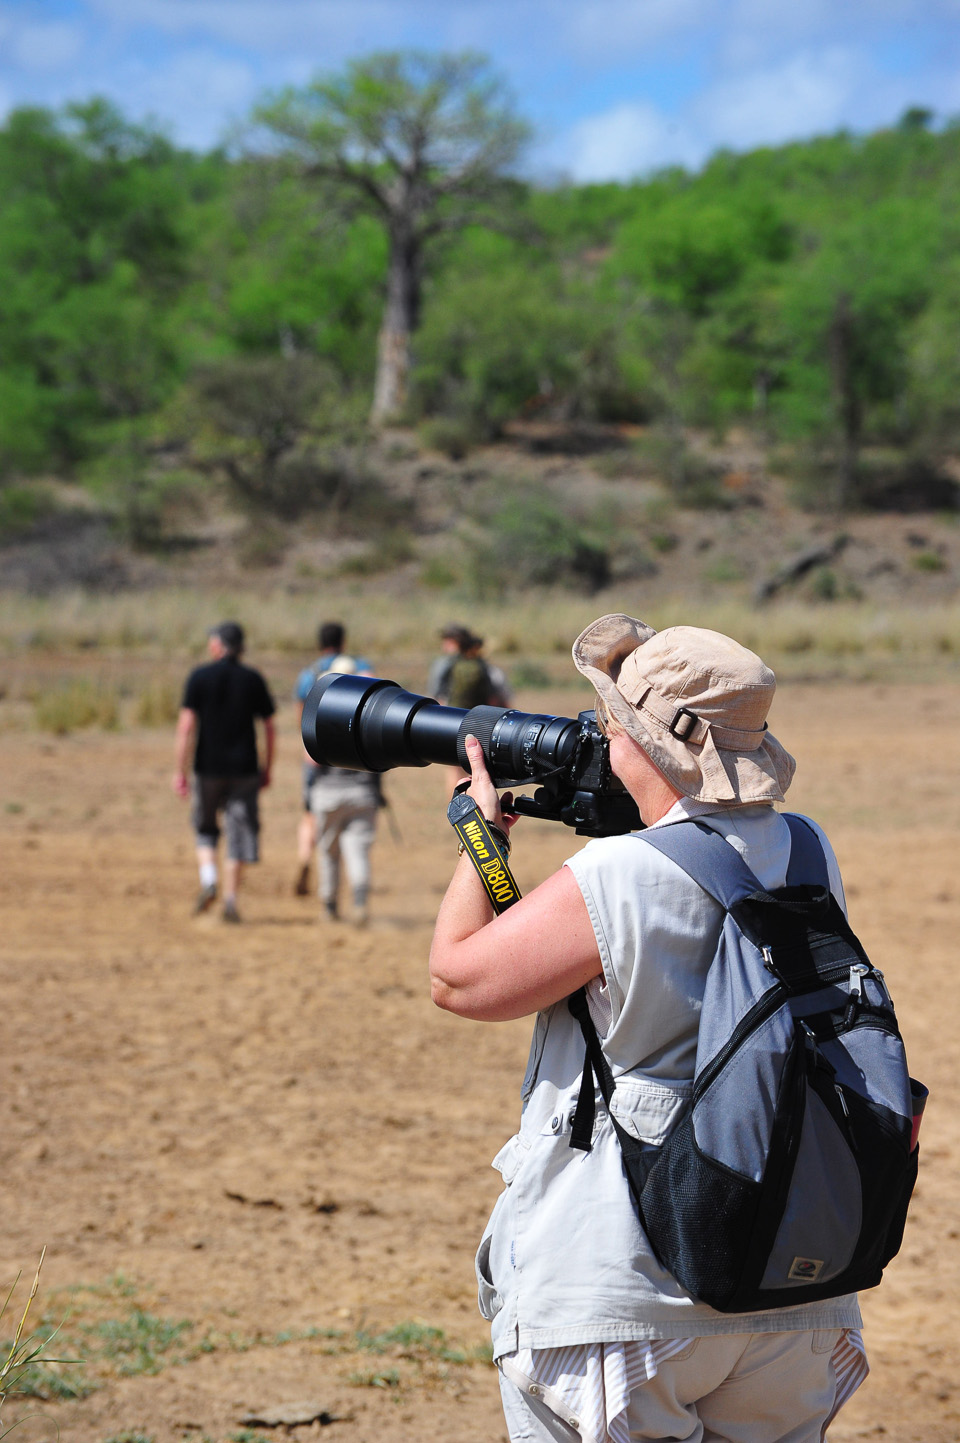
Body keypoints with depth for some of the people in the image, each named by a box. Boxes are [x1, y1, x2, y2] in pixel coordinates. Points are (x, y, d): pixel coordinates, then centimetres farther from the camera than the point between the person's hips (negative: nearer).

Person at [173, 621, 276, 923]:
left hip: (208, 767, -1)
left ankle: (208, 879, -4)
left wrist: (180, 771, -6)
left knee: (205, 829, 18)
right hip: (244, 768, 1)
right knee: (239, 835, 5)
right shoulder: (254, 680, 2)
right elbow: (269, 729, 3)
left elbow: (186, 726, -9)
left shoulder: (200, 677, -4)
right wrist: (267, 769, 13)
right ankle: (230, 898, 1)